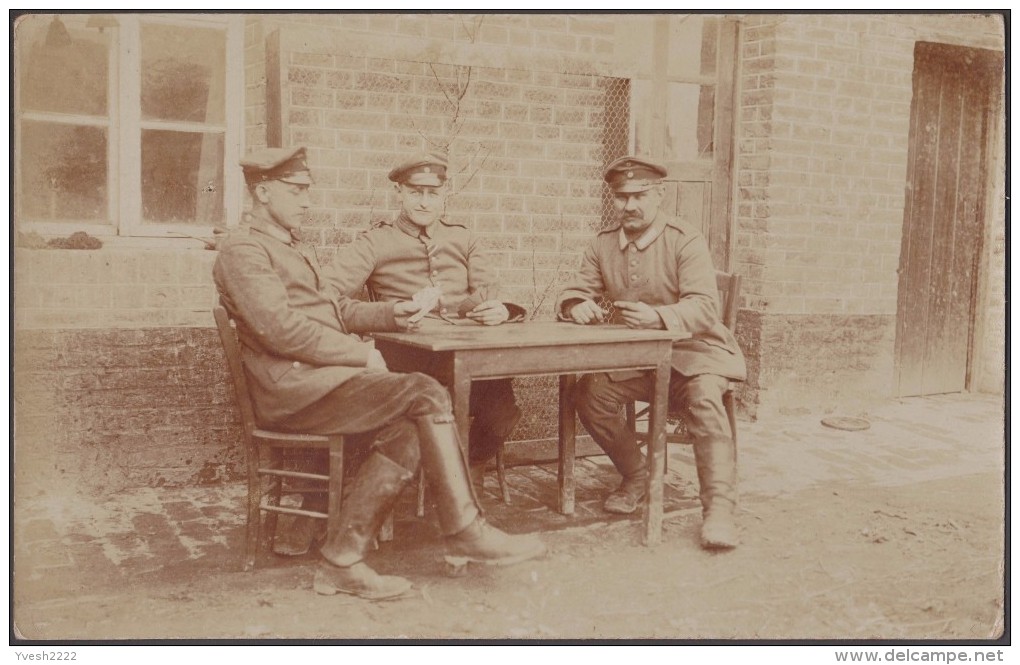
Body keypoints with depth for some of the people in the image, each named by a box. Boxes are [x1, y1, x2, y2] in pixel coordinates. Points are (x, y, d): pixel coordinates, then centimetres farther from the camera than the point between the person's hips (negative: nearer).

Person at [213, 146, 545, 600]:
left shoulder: (292, 250, 28)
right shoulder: (242, 251, -4)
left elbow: (339, 309, 26)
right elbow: (280, 329, -16)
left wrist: (388, 314, 9)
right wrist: (361, 355, -13)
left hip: (323, 381, 9)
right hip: (295, 389, -9)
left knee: (405, 436, -19)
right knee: (425, 394, -21)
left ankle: (343, 560, -12)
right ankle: (465, 532, -14)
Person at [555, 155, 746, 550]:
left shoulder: (686, 241, -9)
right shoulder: (603, 246, 6)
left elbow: (704, 307, -20)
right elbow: (574, 293, 7)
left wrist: (657, 317, -40)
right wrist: (577, 306, -20)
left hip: (692, 351, -4)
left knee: (704, 398, -34)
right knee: (590, 393, -20)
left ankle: (719, 508, -27)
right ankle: (636, 476, 4)